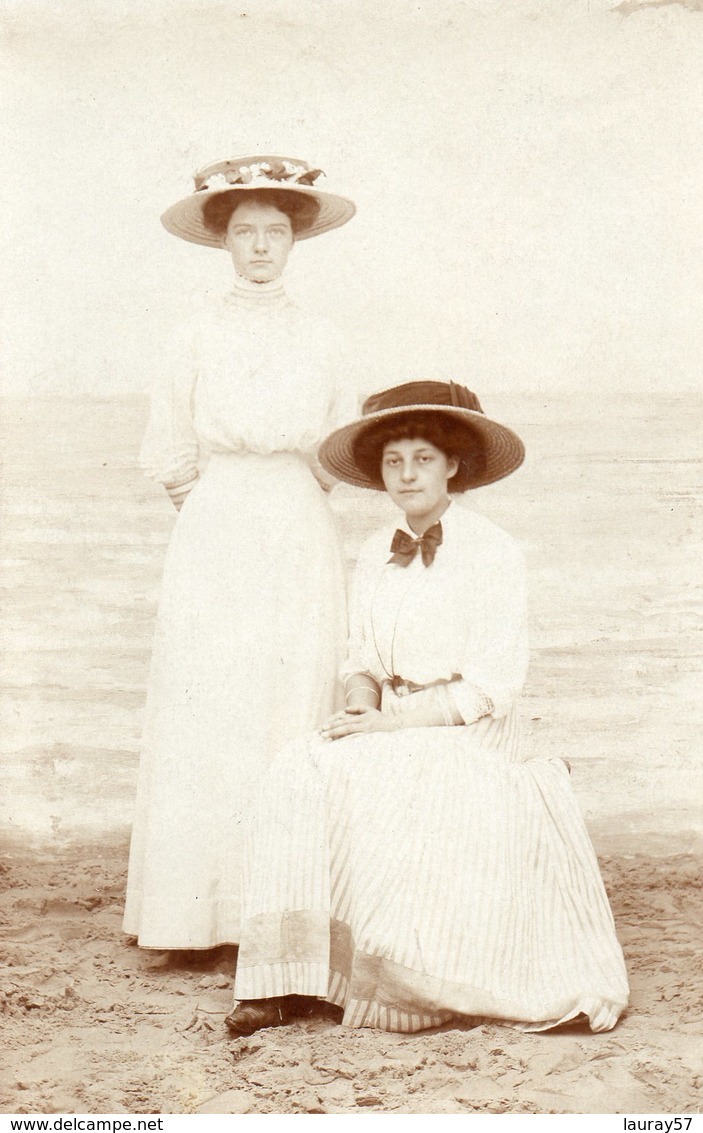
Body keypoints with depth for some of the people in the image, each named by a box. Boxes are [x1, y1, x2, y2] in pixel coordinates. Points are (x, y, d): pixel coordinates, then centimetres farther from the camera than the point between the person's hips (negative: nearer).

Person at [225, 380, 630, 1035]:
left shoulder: (492, 552, -6)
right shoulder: (375, 555, 11)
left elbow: (491, 687, -11)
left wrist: (392, 719, -18)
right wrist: (361, 705, -7)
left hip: (468, 741, -5)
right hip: (393, 737, 5)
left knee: (359, 789, -31)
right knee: (296, 776, -23)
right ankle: (285, 979, -19)